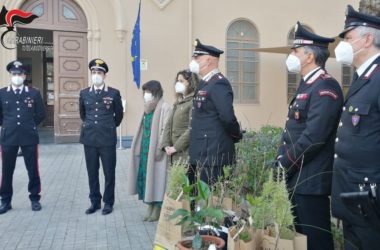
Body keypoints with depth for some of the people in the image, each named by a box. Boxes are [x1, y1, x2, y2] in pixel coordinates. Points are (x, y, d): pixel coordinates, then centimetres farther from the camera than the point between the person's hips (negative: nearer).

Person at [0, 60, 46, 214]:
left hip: (29, 137, -1)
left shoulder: (34, 93, 2)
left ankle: (35, 198, 18)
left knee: (33, 169, 5)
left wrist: (29, 125, 11)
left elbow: (41, 114, 9)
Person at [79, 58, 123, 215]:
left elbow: (119, 115, 9)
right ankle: (94, 202, 23)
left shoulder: (114, 93, -2)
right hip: (89, 138, 3)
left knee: (109, 172, 5)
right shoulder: (84, 93, 7)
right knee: (92, 172, 10)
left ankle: (108, 203, 18)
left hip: (107, 139, -2)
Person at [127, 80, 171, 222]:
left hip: (155, 150, -8)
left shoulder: (164, 107, -10)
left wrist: (159, 149, -19)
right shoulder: (147, 108, 15)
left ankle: (158, 208, 11)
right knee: (145, 177, 9)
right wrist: (139, 148, 11)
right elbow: (143, 129, 16)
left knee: (155, 177, -1)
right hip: (145, 148, 8)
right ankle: (150, 206, 20)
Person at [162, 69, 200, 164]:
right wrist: (166, 145, 0)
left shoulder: (194, 102, -7)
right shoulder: (177, 103, 17)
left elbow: (192, 129, -15)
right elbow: (169, 125, 14)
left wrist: (176, 147, -13)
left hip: (186, 152, -7)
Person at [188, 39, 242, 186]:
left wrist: (236, 135, -10)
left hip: (213, 155, -10)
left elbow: (227, 117, -25)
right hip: (201, 154, 10)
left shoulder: (218, 83, -15)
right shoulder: (206, 84, 15)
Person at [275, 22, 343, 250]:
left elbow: (314, 136, -24)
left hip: (311, 180, -10)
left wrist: (284, 165, -15)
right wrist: (282, 162, 10)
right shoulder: (308, 85, 15)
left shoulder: (326, 87, -16)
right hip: (297, 177, 10)